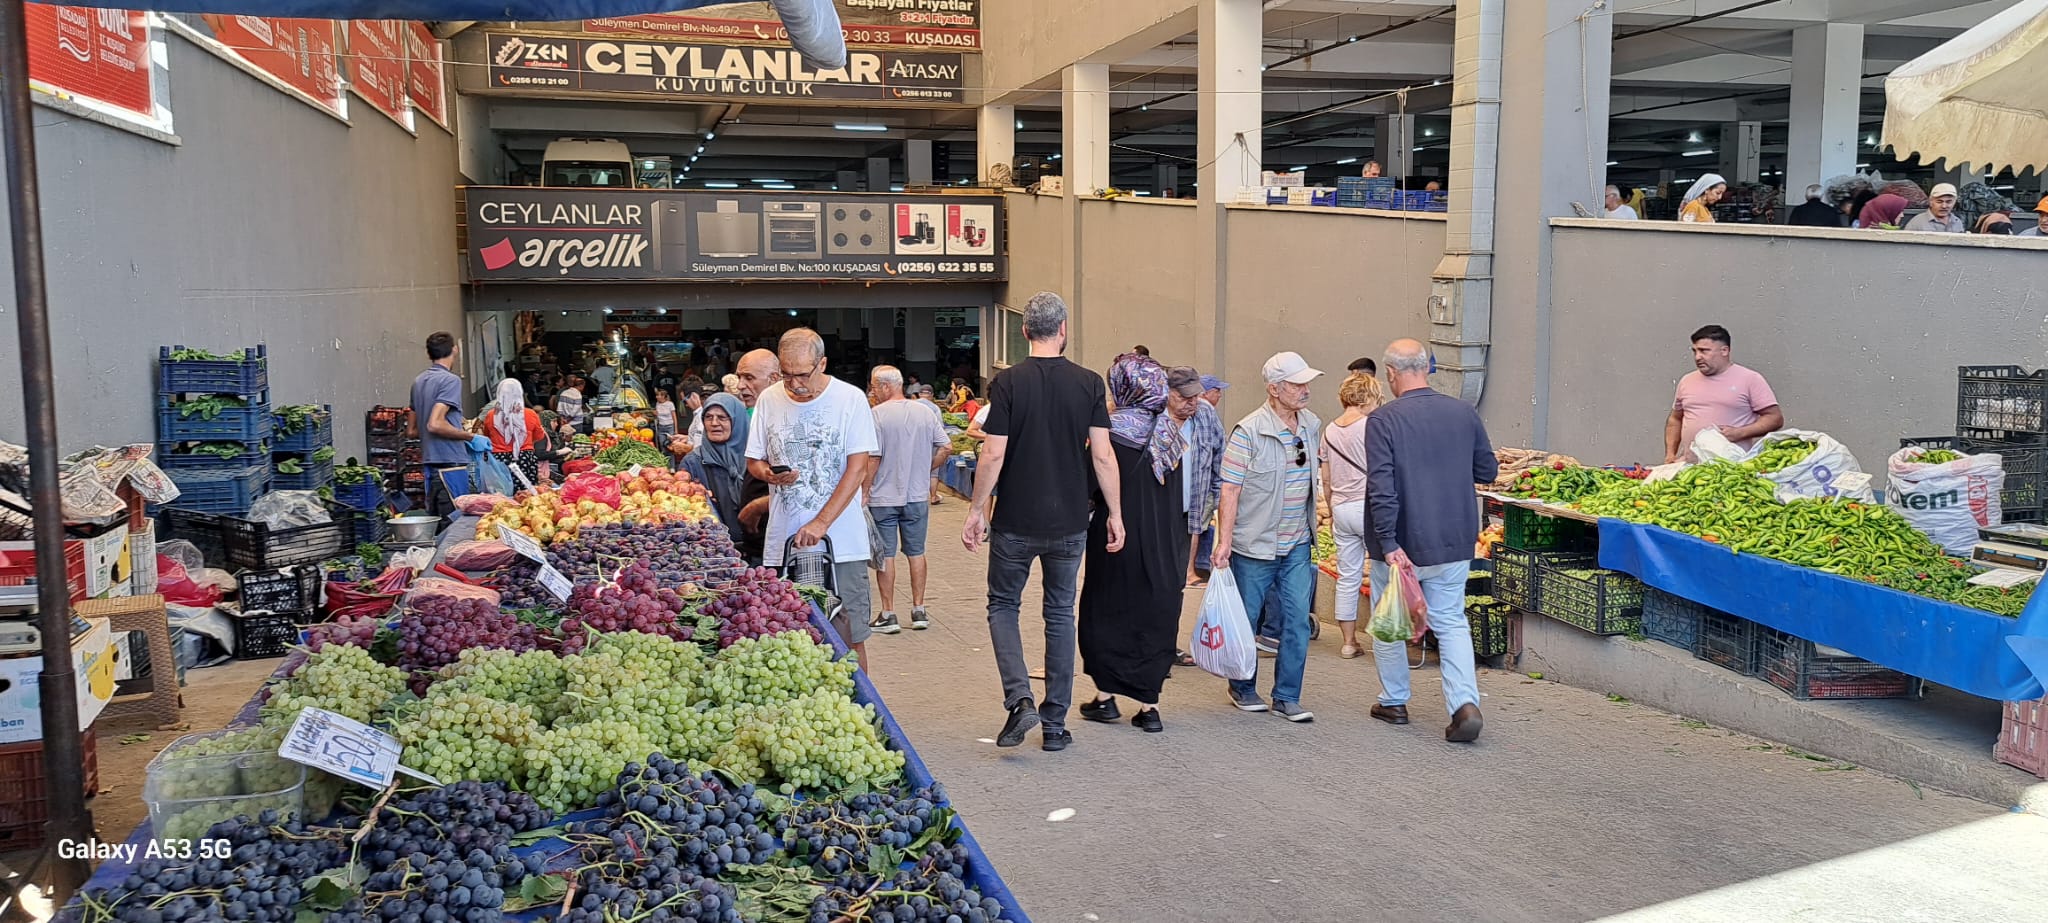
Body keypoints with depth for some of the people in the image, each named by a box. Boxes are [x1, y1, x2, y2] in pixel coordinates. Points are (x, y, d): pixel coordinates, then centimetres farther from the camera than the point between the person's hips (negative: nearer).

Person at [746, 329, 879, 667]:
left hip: (841, 542, -2)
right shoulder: (769, 400, 7)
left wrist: (821, 524, -15)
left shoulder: (851, 398, -3)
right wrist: (769, 474, -10)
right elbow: (752, 462, 15)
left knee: (850, 639, 1)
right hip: (782, 541, 3)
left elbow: (857, 469, -8)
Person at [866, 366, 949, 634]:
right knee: (916, 552, 13)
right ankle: (919, 611, 15)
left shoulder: (877, 415, -11)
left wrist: (864, 491, -7)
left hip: (883, 498, -4)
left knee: (886, 555, 4)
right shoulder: (925, 413, 3)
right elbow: (947, 447, 3)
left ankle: (888, 614, 7)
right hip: (917, 496, 4)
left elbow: (873, 459, -14)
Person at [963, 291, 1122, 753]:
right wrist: (1114, 513, 5)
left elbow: (993, 455, -10)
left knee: (1002, 606, 14)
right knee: (1060, 615, 13)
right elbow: (1103, 455, -4)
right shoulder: (1090, 384, -2)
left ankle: (1019, 699, -5)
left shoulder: (1008, 382, -8)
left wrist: (976, 510, 0)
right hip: (1069, 523, 2)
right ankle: (1055, 724, 16)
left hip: (1015, 523, -2)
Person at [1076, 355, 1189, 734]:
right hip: (1163, 544, 4)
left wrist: (1079, 524, 3)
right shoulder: (1171, 432, 3)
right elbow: (1181, 499, 7)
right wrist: (1174, 541, 14)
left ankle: (1106, 696, 15)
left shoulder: (1112, 430, -13)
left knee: (1106, 611, 11)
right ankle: (1148, 705, 12)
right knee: (1155, 614, 10)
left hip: (1117, 537, -4)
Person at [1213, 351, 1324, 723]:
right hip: (1254, 545, -5)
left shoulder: (1312, 426, 5)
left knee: (1297, 619, 1)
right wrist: (1224, 541, -18)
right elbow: (1230, 489, -14)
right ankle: (1242, 687, 28)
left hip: (1297, 545, 5)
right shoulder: (1248, 431, -14)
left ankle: (1287, 696, 12)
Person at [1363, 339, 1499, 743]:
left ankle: (1394, 701, 27)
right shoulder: (1464, 413, -1)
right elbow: (1488, 471, 10)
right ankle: (1466, 703, -5)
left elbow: (1381, 489, -21)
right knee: (1452, 622, 11)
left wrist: (1389, 545, -21)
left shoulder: (1383, 419, -15)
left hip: (1401, 545, -3)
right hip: (1453, 542, 4)